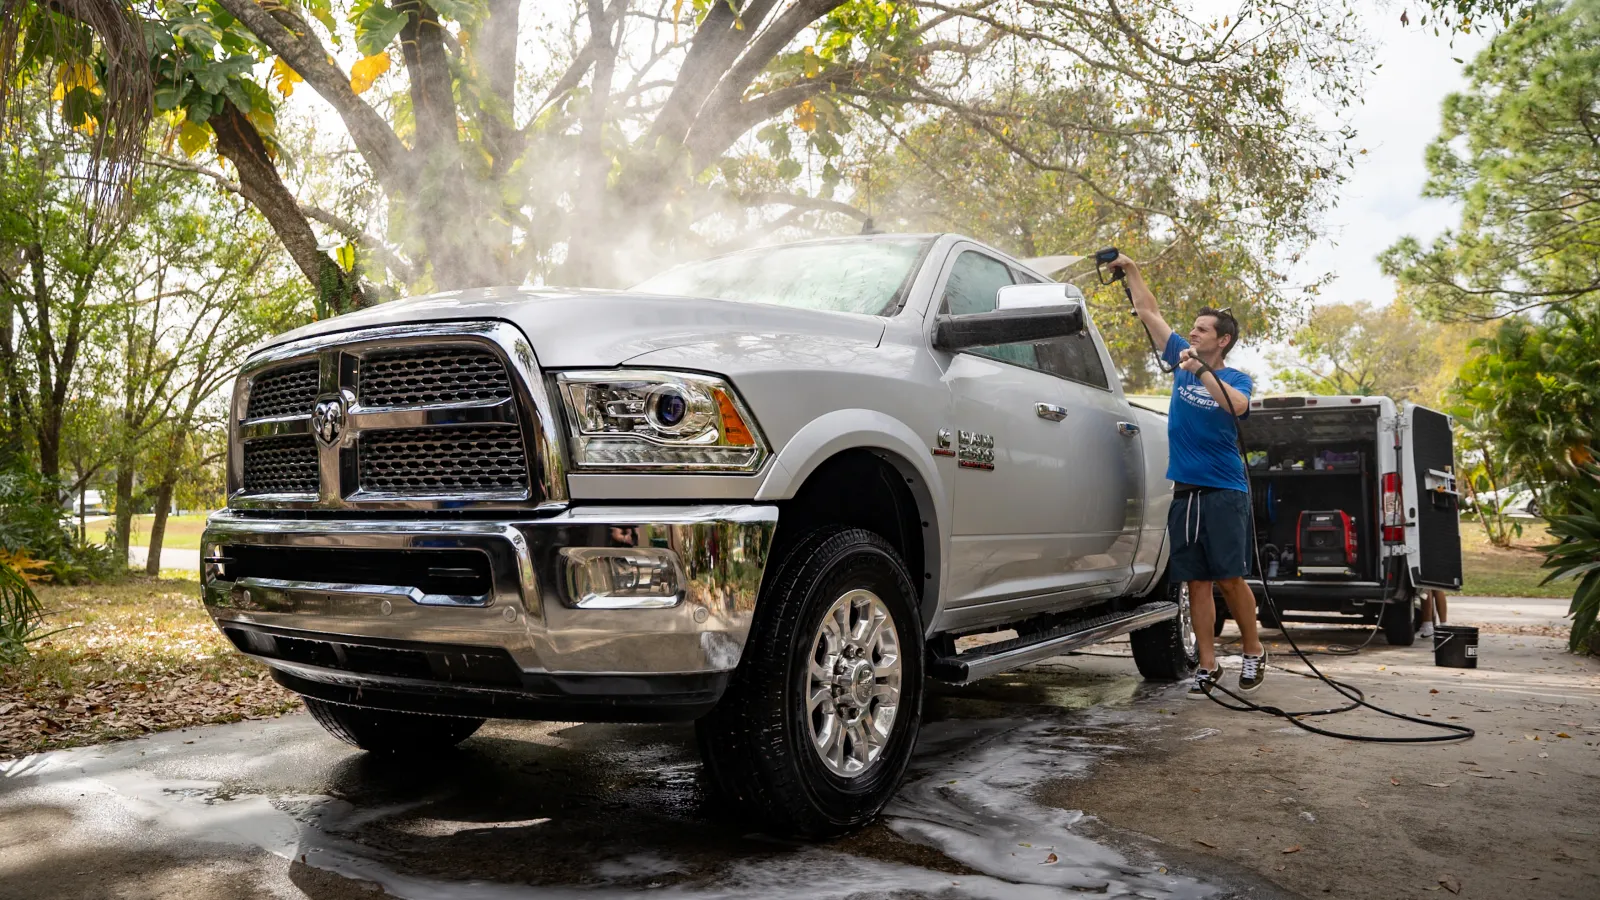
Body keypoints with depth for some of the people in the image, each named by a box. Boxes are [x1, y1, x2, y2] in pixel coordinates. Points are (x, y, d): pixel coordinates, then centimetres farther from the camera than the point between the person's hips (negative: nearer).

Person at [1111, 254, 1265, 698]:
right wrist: (1130, 270, 14)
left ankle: (1254, 653, 14)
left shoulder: (1236, 378, 2)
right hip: (1184, 491, 4)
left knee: (1229, 578, -4)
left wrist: (1201, 371, -29)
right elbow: (1148, 312, 17)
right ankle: (1208, 666, 9)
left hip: (1224, 492, -4)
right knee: (1197, 582, 4)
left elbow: (1237, 405, -23)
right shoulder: (1183, 361, 13)